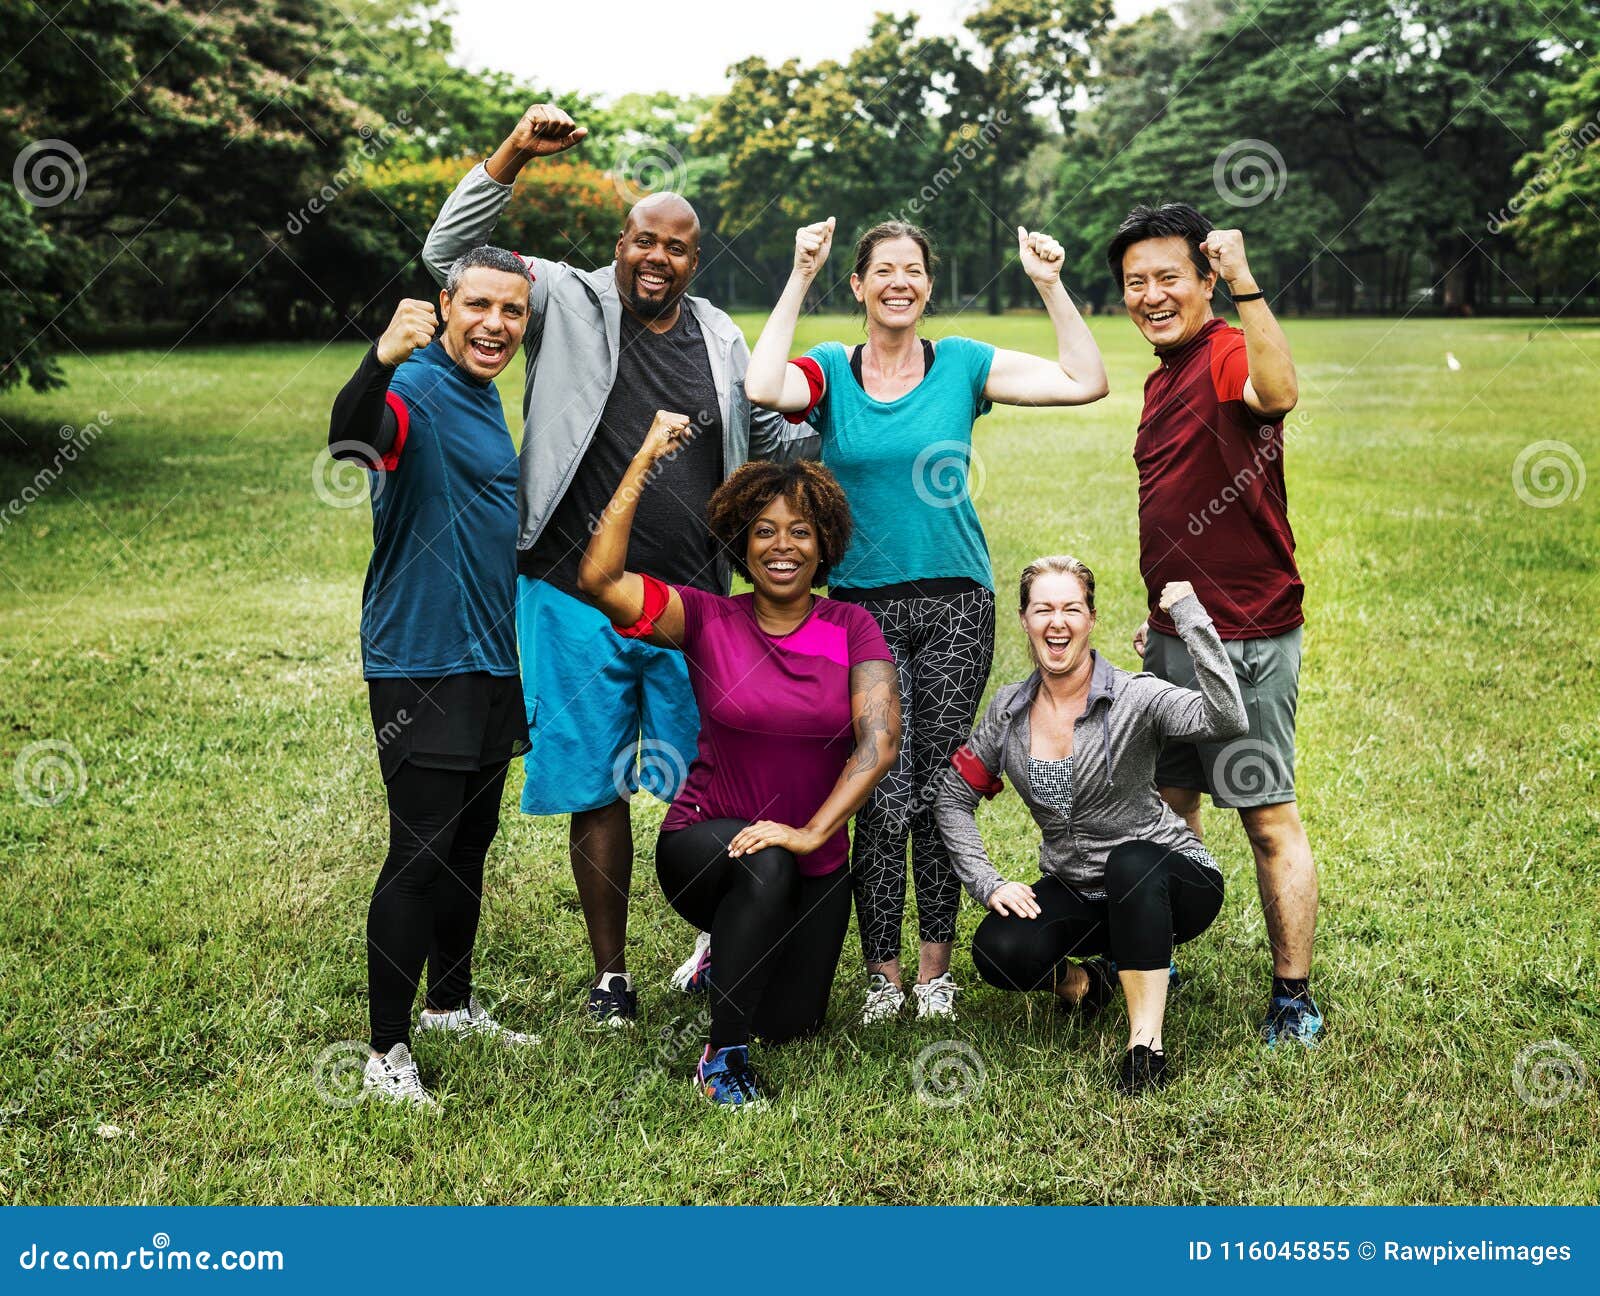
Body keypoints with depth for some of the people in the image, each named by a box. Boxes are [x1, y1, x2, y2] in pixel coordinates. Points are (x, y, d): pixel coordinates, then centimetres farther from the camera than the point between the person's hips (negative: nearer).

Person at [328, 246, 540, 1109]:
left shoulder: (484, 398, 14)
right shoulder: (417, 391, -15)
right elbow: (349, 444, -38)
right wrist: (381, 361, -56)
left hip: (489, 657, 9)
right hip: (422, 662, -9)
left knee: (469, 842, 17)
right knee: (420, 855, -7)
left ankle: (452, 1004, 32)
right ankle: (385, 1053, 2)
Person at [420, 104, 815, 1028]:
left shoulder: (721, 340, 12)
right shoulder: (568, 304, 2)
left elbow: (778, 439, 24)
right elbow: (451, 254, -5)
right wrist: (514, 155, -15)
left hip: (694, 603, 2)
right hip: (578, 597, -2)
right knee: (596, 788, 5)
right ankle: (611, 974, 18)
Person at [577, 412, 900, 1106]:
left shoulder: (852, 628, -5)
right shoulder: (707, 619, -9)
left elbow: (880, 740, -17)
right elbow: (599, 578, -24)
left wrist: (812, 832, -28)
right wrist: (645, 461, -25)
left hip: (815, 860, 3)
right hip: (706, 842, -2)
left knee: (791, 1025, 2)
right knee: (765, 866, -36)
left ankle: (736, 955, 38)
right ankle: (722, 1056, -17)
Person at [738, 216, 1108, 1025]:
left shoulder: (963, 366, 5)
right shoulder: (829, 372, 3)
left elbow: (1086, 382, -2)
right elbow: (762, 388, -20)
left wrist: (1050, 286, -9)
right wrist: (799, 279, -16)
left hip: (955, 601, 1)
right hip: (862, 605, -1)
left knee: (941, 789, 4)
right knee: (882, 793, -3)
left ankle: (935, 969, 15)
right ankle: (883, 973, 9)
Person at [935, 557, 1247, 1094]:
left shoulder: (1135, 698, -16)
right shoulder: (1010, 709, -1)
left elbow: (1226, 718, -35)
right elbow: (954, 796, 6)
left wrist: (1190, 616, -36)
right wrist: (989, 884, -6)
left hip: (1166, 879, -4)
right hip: (1075, 891, 4)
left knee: (1131, 862, -39)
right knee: (998, 953, -25)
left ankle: (1147, 1041, -29)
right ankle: (1080, 978, 10)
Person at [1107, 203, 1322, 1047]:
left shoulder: (1227, 354, -13)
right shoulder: (1163, 377, 16)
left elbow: (1279, 392, -39)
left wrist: (1244, 284, -42)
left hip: (1244, 637, -9)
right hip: (1175, 634, 9)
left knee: (1268, 816, -1)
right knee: (1167, 805, 18)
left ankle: (1293, 1001, 7)